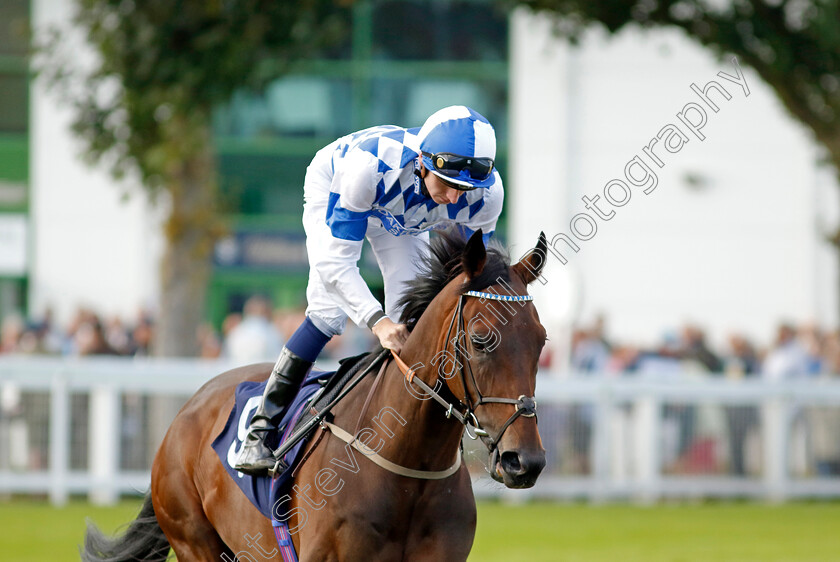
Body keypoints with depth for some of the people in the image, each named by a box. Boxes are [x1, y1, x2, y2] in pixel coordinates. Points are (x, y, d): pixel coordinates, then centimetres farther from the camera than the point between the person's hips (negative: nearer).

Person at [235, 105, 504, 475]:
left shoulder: (486, 195, -34)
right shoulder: (371, 164, -47)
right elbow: (334, 260, -42)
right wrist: (377, 320, -56)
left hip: (404, 219, 4)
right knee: (329, 310, -20)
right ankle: (260, 430, -11)